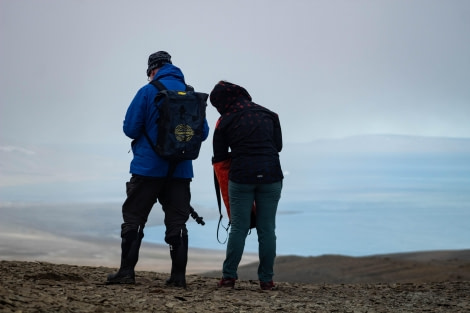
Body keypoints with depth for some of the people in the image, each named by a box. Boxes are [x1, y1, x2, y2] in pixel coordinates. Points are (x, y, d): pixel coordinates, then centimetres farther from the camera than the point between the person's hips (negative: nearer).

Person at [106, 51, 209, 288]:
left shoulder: (148, 92, -6)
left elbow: (130, 128, -8)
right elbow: (203, 132, 7)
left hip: (148, 168, -4)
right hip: (181, 171, 4)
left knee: (133, 218, 4)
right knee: (177, 222, 7)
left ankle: (126, 271, -1)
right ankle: (178, 275, 4)